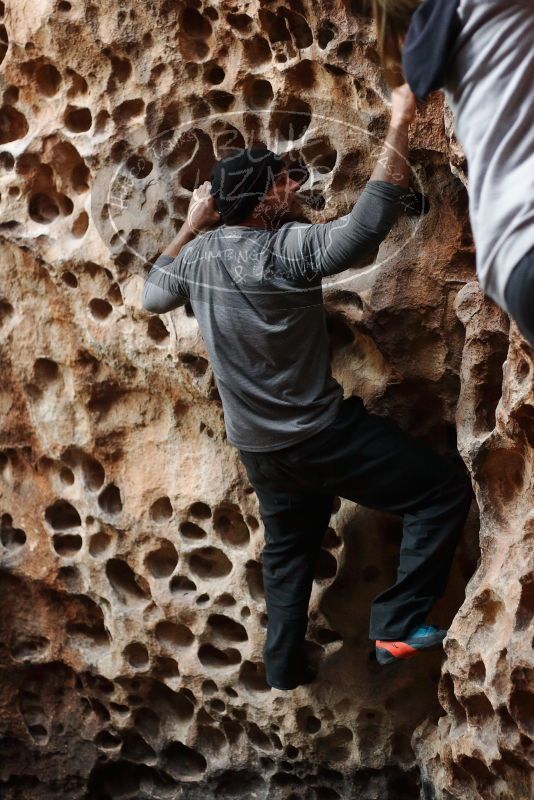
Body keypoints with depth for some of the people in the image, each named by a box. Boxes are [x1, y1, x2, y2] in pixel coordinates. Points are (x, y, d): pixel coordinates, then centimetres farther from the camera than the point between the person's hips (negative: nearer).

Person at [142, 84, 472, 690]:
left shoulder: (198, 256, -1)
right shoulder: (286, 252, -23)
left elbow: (151, 296, 19)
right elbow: (369, 222, -33)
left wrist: (191, 226, 20)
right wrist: (400, 124, -27)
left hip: (258, 447, 8)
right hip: (319, 436, -8)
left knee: (287, 549, 28)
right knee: (444, 488, -3)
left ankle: (284, 666, 35)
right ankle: (397, 624, -5)